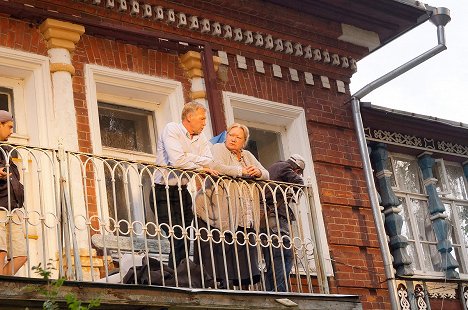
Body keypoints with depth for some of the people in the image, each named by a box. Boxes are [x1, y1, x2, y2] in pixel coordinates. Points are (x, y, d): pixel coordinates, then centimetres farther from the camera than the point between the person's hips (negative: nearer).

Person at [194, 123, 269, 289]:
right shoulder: (218, 149, 6)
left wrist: (258, 172, -2)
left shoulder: (248, 155, 25)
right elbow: (216, 167, -15)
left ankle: (245, 287, -4)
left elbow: (266, 174, 22)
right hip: (223, 213, -5)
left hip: (245, 217, 6)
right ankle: (225, 285, -11)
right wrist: (242, 171, -8)